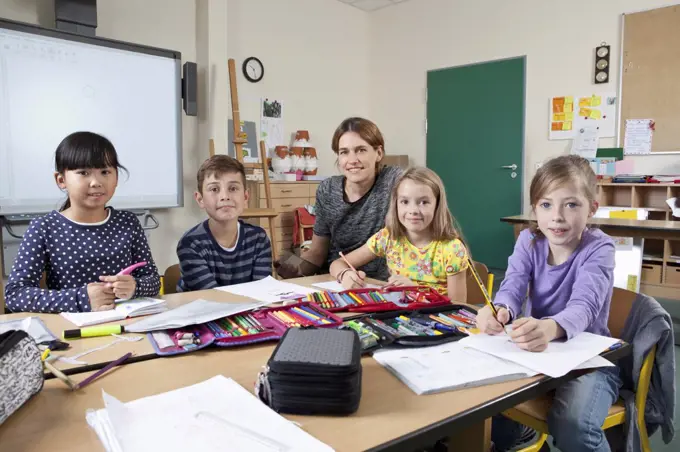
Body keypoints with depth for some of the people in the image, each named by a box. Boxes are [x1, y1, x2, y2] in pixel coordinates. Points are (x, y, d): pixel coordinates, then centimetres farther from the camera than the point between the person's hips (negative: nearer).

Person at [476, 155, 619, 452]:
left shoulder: (599, 248, -15)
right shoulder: (528, 241, -4)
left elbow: (583, 305, -31)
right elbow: (512, 288, -16)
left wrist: (550, 328, -55)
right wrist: (500, 311, -42)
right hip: (536, 350, 4)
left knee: (572, 427, -31)